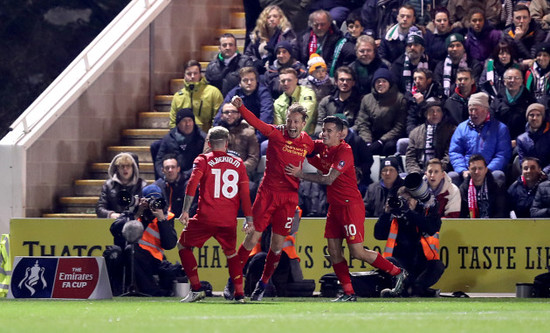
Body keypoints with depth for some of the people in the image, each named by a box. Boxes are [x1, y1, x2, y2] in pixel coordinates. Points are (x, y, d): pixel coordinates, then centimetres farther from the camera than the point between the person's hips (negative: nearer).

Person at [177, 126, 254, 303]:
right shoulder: (238, 163, 11)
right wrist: (249, 220, 11)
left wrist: (185, 211, -13)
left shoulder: (203, 160, 3)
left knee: (183, 246, 15)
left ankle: (196, 289, 5)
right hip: (229, 220, 3)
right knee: (231, 253, 24)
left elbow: (192, 184, -11)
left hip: (206, 217, -3)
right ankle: (239, 293, 13)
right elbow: (245, 194, 8)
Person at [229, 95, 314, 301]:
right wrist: (240, 107, -36)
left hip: (289, 196, 3)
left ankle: (262, 285, 20)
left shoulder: (308, 143, 4)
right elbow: (256, 123, -23)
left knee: (278, 243, 4)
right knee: (253, 237, -5)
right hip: (267, 192, -3)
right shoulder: (276, 133, -6)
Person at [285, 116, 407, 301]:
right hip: (334, 206, 8)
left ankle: (397, 273, 7)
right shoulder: (321, 147, 7)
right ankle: (348, 293, 6)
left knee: (357, 252, -9)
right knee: (333, 251, 1)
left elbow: (329, 179, -25)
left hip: (350, 205, -8)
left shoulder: (344, 151, -17)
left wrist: (301, 175, -23)